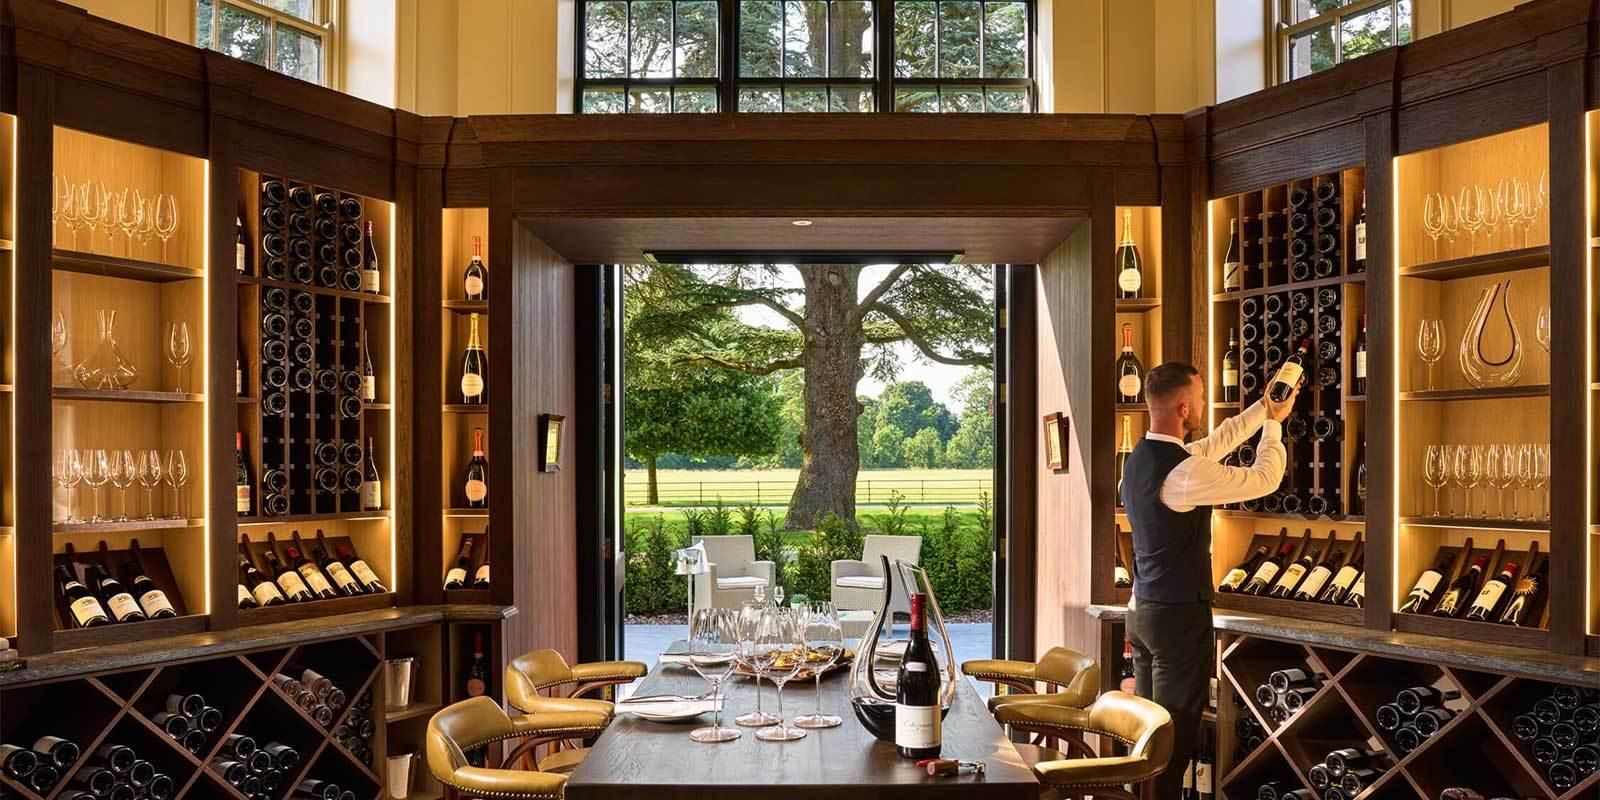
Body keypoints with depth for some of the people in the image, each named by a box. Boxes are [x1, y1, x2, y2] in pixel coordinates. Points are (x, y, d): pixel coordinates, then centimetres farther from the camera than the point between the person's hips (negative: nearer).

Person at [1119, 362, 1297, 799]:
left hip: (1141, 611, 9)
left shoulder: (1140, 458, 7)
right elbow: (1264, 480, -10)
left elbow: (1216, 444, 18)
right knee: (1176, 733, 1)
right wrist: (1274, 422, 6)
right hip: (1179, 616, -9)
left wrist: (1263, 409, 23)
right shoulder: (1182, 472, -21)